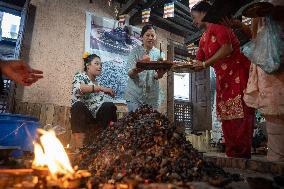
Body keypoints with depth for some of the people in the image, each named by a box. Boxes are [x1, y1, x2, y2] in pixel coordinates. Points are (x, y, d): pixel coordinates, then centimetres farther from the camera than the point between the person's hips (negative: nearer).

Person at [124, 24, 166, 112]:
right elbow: (130, 74, -9)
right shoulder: (135, 51, 0)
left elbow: (157, 76, -3)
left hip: (152, 96, 2)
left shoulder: (159, 54, 5)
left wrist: (159, 74, -27)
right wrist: (135, 71, -32)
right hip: (134, 95, -2)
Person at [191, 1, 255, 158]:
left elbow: (227, 48, -20)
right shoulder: (203, 39, 19)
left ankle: (242, 155, -2)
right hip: (223, 79, 9)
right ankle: (232, 155, 16)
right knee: (227, 119, 8)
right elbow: (198, 64, 17)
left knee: (240, 116, -9)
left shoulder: (217, 26, -6)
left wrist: (205, 64, -14)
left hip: (239, 74, -9)